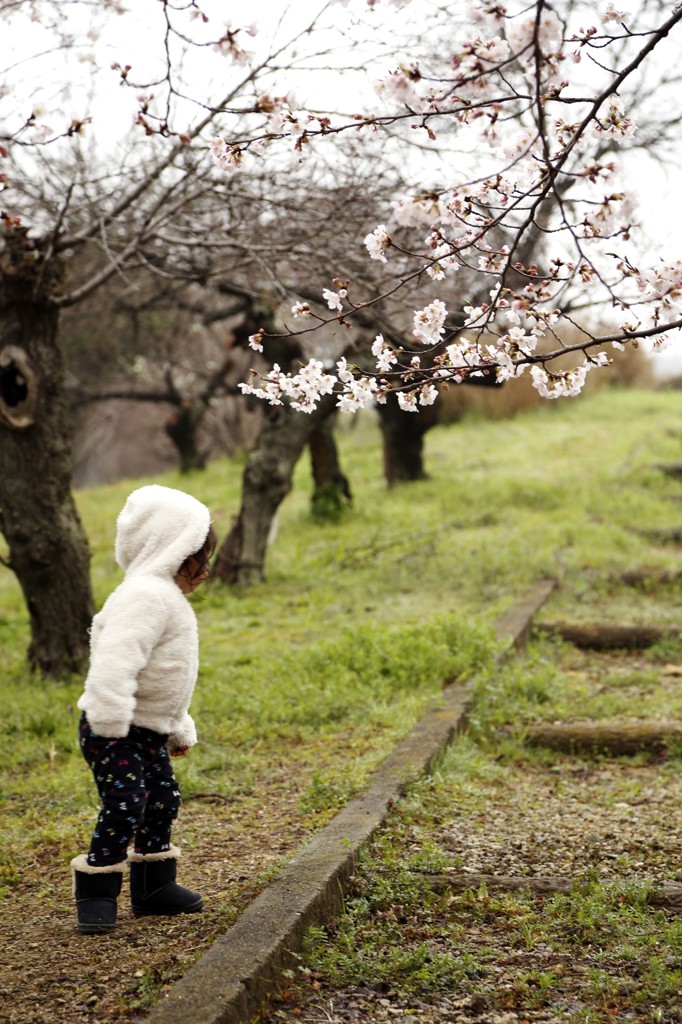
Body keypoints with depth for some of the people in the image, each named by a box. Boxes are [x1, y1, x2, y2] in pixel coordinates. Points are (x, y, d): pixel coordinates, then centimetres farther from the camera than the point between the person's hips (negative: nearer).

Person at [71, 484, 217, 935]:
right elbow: (116, 661, -31)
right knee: (125, 806, -13)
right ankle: (96, 893, 0)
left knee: (163, 801, 13)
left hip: (149, 730, 10)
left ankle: (154, 885, 25)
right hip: (114, 730, -10)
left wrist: (181, 729, 28)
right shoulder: (145, 596, -21)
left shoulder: (168, 599, 15)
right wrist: (111, 724, -33)